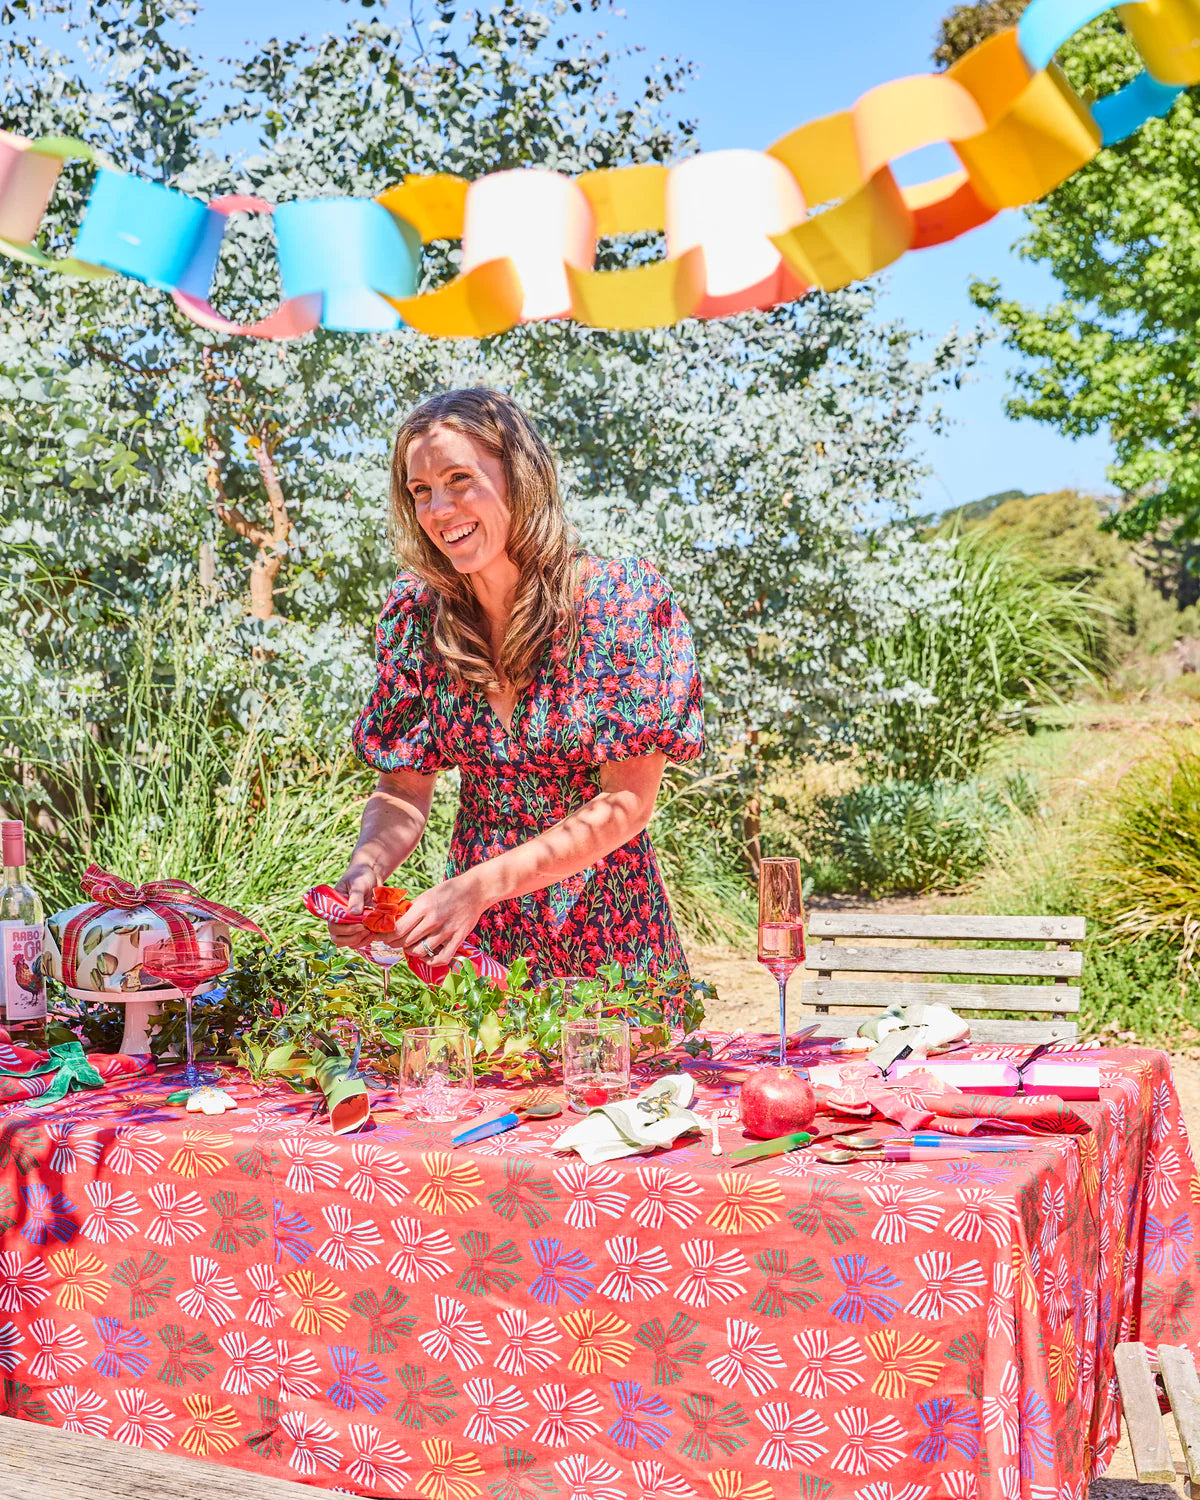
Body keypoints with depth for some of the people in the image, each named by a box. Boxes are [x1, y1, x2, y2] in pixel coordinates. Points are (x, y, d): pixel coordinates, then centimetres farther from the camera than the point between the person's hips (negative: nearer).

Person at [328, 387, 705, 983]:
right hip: (473, 940, 2)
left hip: (607, 939, -2)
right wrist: (366, 866, -20)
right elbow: (402, 791, 2)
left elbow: (627, 802, -13)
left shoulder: (622, 599, -12)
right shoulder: (416, 612, -2)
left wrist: (480, 885, -22)